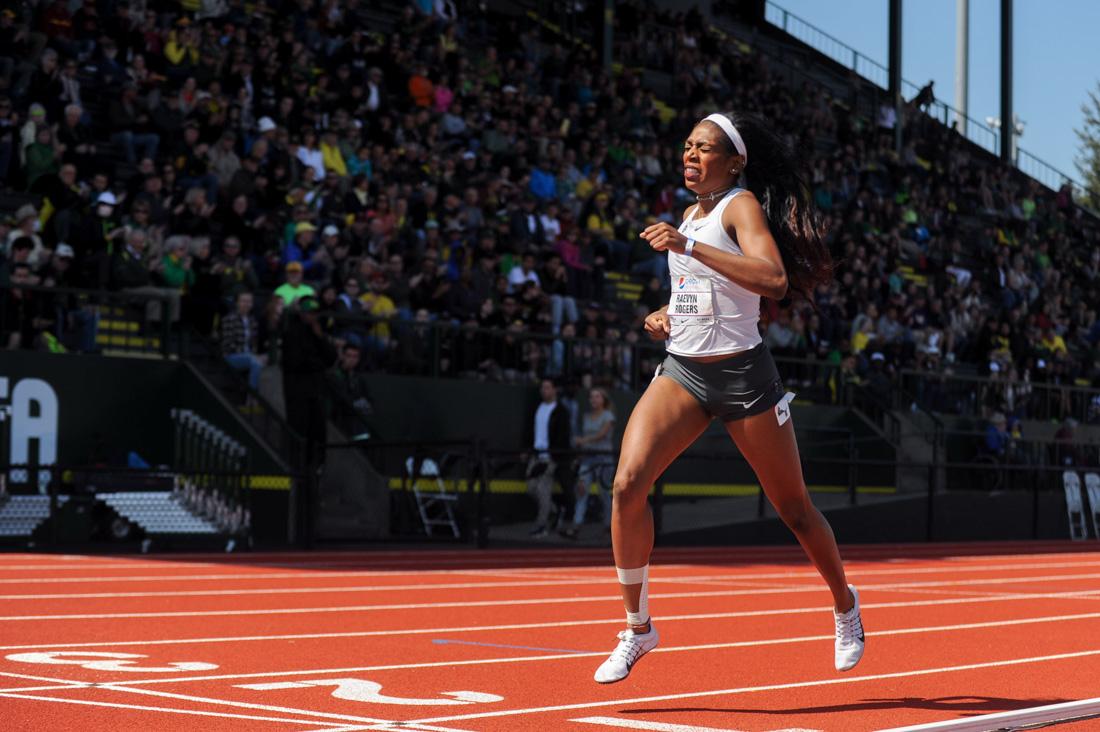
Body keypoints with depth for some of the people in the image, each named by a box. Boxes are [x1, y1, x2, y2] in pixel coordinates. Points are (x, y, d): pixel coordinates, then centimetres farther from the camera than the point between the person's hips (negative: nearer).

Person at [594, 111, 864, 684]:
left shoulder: (742, 205, -10)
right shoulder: (692, 212, 12)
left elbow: (774, 280, -29)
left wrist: (688, 246, -32)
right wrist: (665, 316, 8)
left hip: (742, 376, -6)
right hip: (682, 370, 6)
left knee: (792, 506, 9)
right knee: (628, 484, -15)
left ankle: (845, 604, 36)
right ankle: (637, 627, -3)